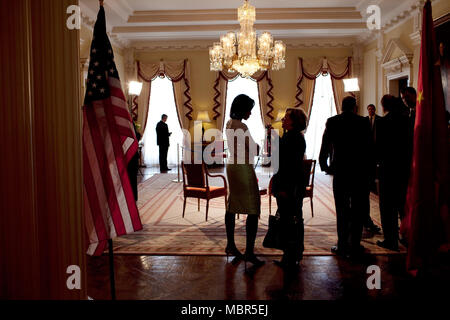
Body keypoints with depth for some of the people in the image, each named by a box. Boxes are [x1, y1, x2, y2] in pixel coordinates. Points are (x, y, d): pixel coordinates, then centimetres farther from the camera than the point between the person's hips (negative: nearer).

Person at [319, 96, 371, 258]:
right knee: (357, 210, 7)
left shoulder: (332, 122, -2)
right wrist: (368, 169, 8)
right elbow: (368, 148, -1)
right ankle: (354, 247, 10)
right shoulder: (363, 122, -3)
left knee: (341, 210, 9)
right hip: (360, 172, -1)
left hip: (340, 172, 1)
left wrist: (324, 166, 10)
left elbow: (325, 147, -1)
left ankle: (342, 246, 12)